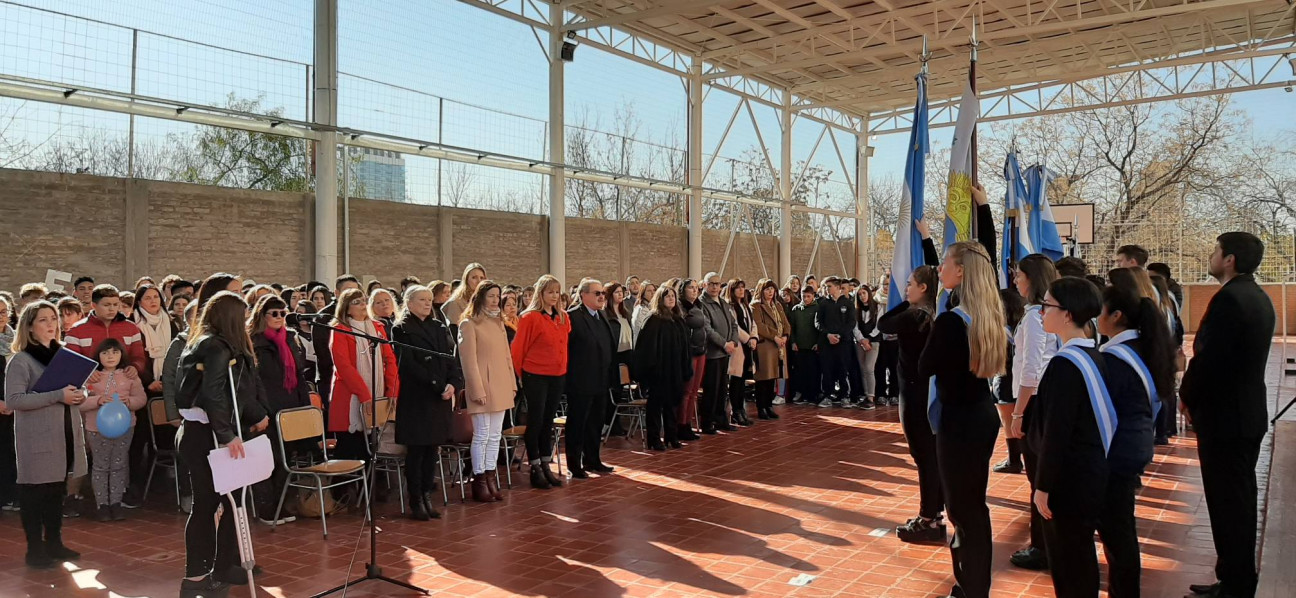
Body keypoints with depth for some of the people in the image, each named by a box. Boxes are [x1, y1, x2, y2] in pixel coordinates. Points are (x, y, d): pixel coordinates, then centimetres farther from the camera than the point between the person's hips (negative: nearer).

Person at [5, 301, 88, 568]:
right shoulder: (21, 360, -8)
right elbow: (13, 400, -17)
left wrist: (79, 395, 0)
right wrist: (57, 396, -22)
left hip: (65, 435, 7)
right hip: (37, 439, -6)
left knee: (57, 491, 14)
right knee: (34, 493, 0)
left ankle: (54, 543, 25)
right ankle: (35, 550, 10)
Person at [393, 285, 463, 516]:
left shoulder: (440, 328, 14)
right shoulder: (401, 329, -3)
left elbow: (452, 359, 6)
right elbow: (409, 365, -12)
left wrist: (453, 384, -12)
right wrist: (437, 385, -17)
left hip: (441, 397, 5)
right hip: (415, 398, -5)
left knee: (432, 448, 8)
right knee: (416, 450, 0)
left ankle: (427, 497, 16)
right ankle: (416, 502, 8)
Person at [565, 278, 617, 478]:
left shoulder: (602, 317, 13)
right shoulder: (572, 316, -14)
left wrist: (610, 374, 14)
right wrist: (570, 373, -16)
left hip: (601, 381, 8)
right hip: (580, 382, -8)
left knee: (596, 423, 16)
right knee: (577, 423, 3)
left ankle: (592, 460, 29)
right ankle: (574, 464, 13)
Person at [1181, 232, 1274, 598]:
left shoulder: (1229, 298, -20)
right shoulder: (1258, 297, 11)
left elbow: (1207, 358, -23)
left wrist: (1187, 397, -7)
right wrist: (1195, 396, 11)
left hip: (1223, 415, -10)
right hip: (1248, 412, 10)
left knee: (1227, 502, -1)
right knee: (1240, 499, 17)